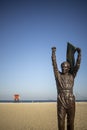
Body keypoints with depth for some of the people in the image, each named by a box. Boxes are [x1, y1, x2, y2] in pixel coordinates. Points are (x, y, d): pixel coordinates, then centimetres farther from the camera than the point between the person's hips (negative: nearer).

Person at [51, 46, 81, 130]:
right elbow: (54, 64, -3)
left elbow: (77, 65, -2)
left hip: (71, 102, 2)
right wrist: (53, 52, -7)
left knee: (70, 122, 9)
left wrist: (79, 53, -10)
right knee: (61, 122, 1)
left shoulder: (72, 75, 7)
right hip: (61, 102, -1)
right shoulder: (58, 75, 4)